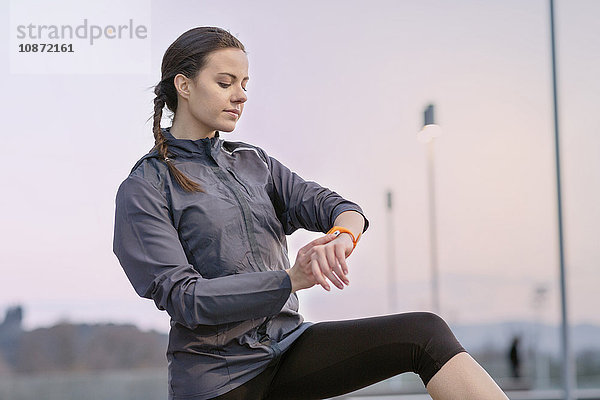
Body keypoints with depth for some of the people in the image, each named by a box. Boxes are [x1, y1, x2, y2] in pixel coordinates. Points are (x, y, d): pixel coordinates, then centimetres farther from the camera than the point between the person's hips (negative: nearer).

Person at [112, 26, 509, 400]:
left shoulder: (255, 163, 14)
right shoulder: (143, 190, -5)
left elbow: (324, 202, -1)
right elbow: (182, 297, -15)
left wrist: (342, 234, -27)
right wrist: (289, 280, -25)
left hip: (286, 345, 5)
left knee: (425, 333, -13)